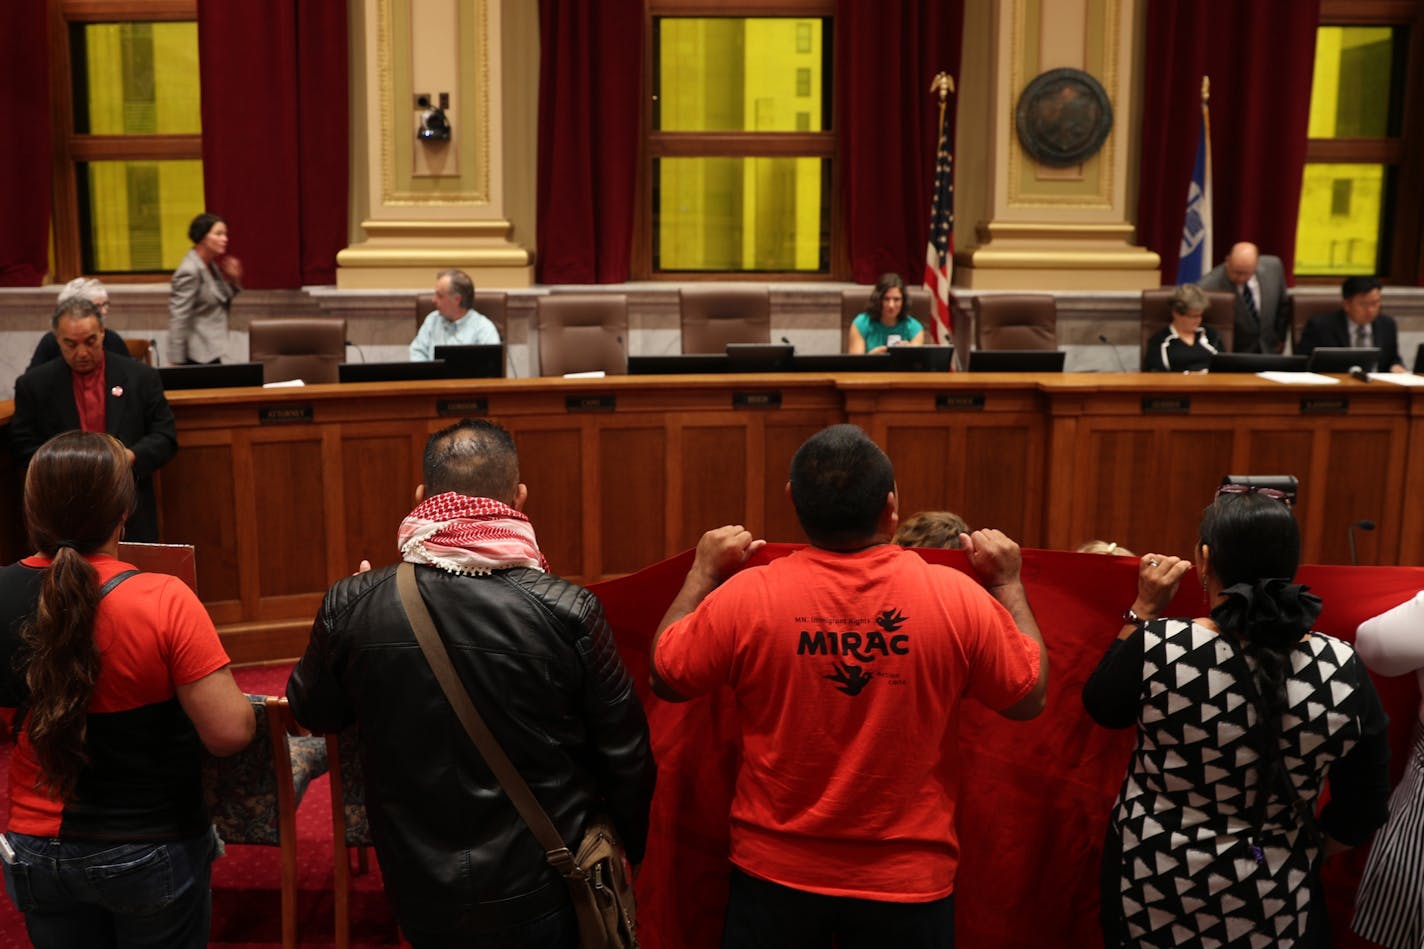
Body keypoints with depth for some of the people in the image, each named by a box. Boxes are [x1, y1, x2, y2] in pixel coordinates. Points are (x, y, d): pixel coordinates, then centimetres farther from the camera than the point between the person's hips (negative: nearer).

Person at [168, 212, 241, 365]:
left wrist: (234, 280, 1)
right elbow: (178, 318, -19)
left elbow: (222, 304, 18)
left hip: (210, 350, 9)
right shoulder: (189, 271, -17)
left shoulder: (211, 265, 9)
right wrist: (175, 361, -22)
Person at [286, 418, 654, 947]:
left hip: (423, 900, 3)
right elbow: (626, 758, -10)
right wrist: (629, 851, 9)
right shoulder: (567, 612, -20)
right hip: (542, 896, -2)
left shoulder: (350, 608, -14)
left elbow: (313, 714, 6)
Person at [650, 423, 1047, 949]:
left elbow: (666, 677, 0)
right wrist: (1007, 583, 10)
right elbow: (1029, 696, 0)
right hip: (908, 881, 0)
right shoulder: (959, 597, -15)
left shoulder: (745, 596, -17)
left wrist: (704, 573, 10)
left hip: (776, 872, 0)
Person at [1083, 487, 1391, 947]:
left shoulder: (1157, 646, -21)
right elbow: (1364, 809, -4)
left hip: (1149, 891, 0)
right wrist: (1291, 856, 11)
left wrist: (1142, 613, 2)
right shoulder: (1343, 672, -15)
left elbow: (1101, 706, 0)